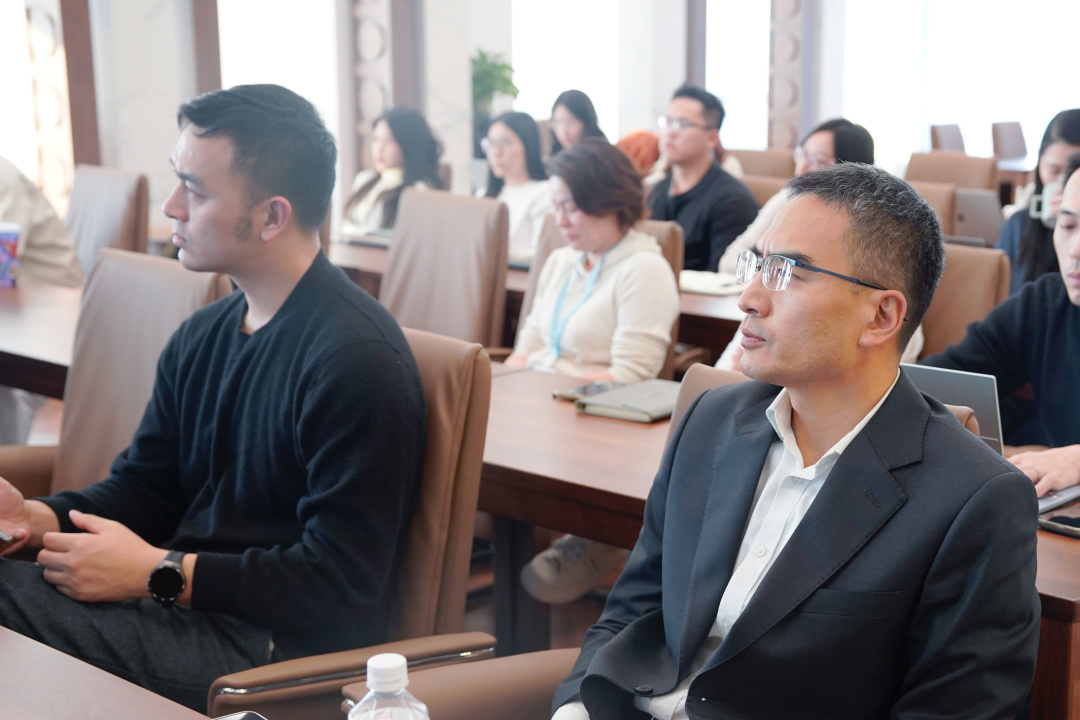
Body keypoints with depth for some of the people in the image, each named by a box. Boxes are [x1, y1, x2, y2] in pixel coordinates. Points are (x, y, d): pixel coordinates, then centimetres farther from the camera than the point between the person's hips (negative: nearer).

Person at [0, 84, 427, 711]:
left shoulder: (357, 359, -17)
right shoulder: (202, 337, 11)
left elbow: (340, 581, -18)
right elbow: (143, 486, 16)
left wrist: (160, 572, -17)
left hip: (276, 648, -8)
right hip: (180, 601, 8)